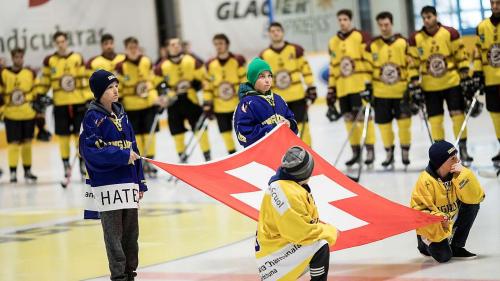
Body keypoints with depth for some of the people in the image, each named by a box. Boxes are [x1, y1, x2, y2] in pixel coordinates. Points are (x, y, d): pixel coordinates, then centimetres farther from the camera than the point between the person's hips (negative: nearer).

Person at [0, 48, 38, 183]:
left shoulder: (30, 73, 5)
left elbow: (37, 94, 10)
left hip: (29, 114, 2)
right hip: (11, 115, -2)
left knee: (27, 143, 10)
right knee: (13, 143, -5)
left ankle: (27, 170, 21)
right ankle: (13, 172, -1)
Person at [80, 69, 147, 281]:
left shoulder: (121, 114, 14)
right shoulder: (93, 117, -6)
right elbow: (90, 151, -16)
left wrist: (140, 183, 13)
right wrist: (122, 156, -17)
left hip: (128, 183, 7)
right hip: (108, 186, -7)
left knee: (131, 232, 11)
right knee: (114, 234, -5)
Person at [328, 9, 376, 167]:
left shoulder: (361, 37, -2)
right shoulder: (333, 43, 15)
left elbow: (369, 60, -7)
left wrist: (369, 81, -13)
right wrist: (331, 89, 15)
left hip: (360, 85, -5)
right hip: (342, 88, 5)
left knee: (364, 117, -7)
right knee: (349, 119, 6)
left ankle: (370, 150, -4)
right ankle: (355, 151, 14)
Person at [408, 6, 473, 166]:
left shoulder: (450, 33, -7)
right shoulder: (416, 39, -3)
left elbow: (462, 55, -2)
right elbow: (413, 63, 4)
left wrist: (465, 75, -5)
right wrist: (415, 83, -1)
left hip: (452, 82, -1)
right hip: (430, 86, 1)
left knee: (458, 115, -2)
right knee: (435, 119, 2)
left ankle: (463, 150, 8)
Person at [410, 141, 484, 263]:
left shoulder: (458, 173, -12)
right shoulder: (425, 181, -25)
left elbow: (477, 197, -17)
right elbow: (418, 208, -21)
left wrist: (462, 175, -28)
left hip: (452, 220, 5)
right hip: (433, 226, -5)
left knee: (473, 206, -16)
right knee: (443, 256, -21)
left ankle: (456, 247, -2)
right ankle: (426, 242, 16)